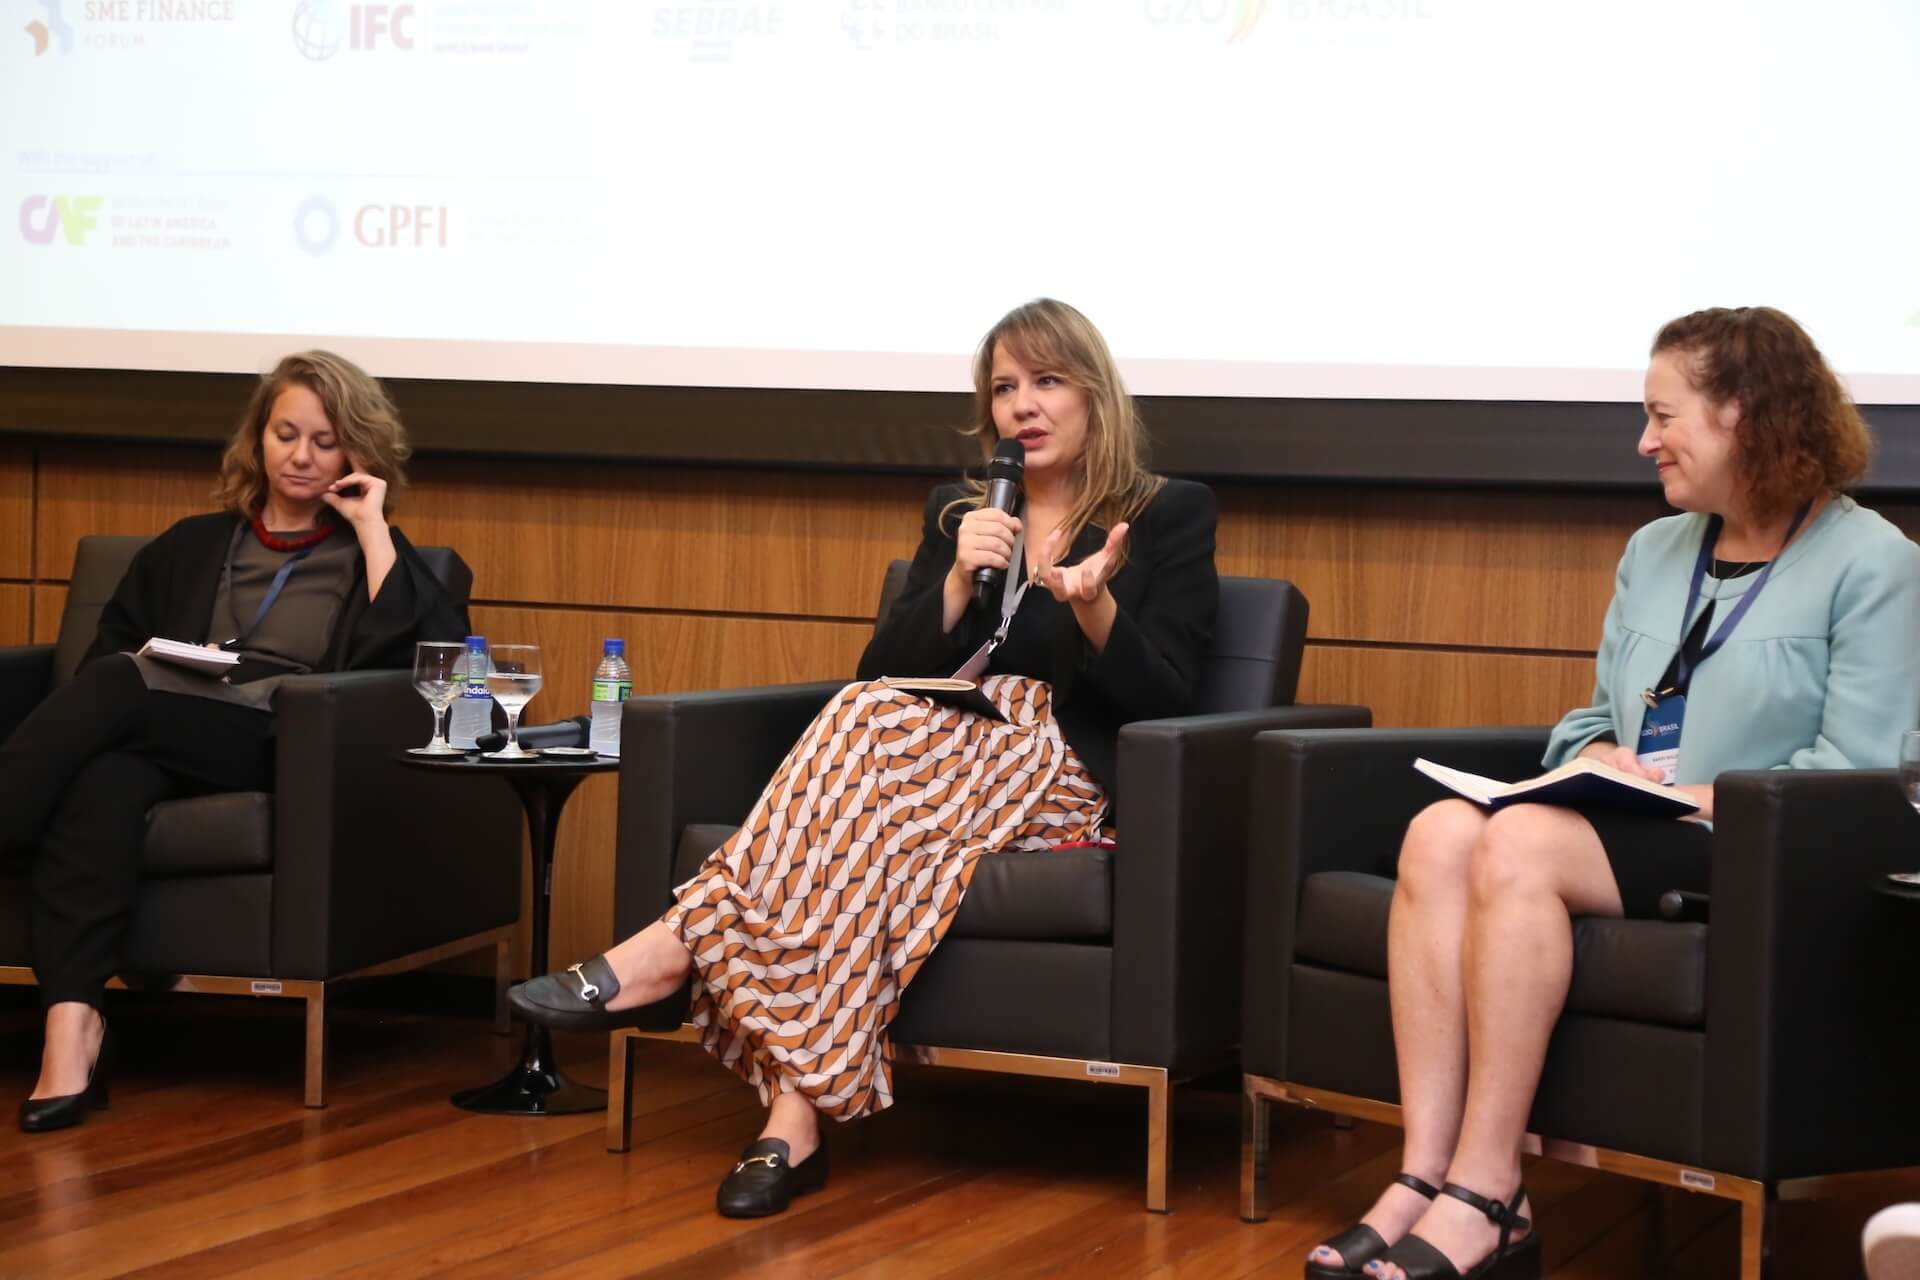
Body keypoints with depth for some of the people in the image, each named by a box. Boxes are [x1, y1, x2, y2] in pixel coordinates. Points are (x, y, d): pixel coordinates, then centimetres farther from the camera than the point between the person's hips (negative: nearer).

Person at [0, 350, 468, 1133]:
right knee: (101, 788, -36)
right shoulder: (190, 548, 31)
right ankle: (71, 1028, -49)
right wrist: (175, 666, 1)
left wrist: (373, 528, 4)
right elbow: (107, 650, 23)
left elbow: (429, 651, 1)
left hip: (274, 743, -3)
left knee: (117, 688, -33)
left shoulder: (371, 554, 22)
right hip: (155, 738, 3)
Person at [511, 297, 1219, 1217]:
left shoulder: (1172, 517, 9)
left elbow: (1163, 700, -2)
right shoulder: (956, 515, 20)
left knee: (875, 731, -33)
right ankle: (794, 1119, -44)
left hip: (1062, 778, -3)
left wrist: (1095, 610, -22)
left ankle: (680, 944, -37)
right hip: (936, 756, 3)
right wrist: (960, 580, -8)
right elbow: (886, 671, 9)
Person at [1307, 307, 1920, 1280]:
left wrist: (1696, 798, -15)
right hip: (1627, 832, 6)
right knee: (1440, 831, -25)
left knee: (1519, 843, -32)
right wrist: (1601, 758, 0)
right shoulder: (1653, 553, 20)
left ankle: (1483, 1199, -30)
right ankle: (1425, 1178, -32)